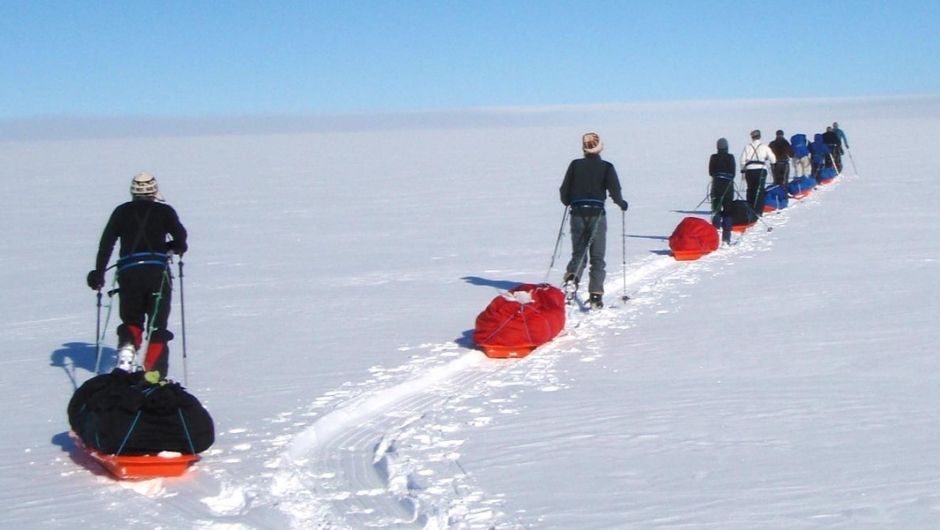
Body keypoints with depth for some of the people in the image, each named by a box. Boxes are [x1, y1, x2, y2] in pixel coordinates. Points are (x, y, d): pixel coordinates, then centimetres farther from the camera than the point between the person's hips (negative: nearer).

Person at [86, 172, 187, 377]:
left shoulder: (122, 211, 13)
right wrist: (176, 247, 21)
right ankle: (155, 373, -3)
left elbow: (106, 243, 8)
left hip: (128, 273, 2)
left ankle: (127, 349, -9)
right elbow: (180, 236, -1)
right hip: (158, 271, -2)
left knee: (131, 321, 20)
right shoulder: (164, 211, 8)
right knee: (157, 325, 6)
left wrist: (98, 273, 11)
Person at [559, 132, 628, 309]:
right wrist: (621, 203, 10)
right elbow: (614, 190, -10)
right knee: (597, 257, 7)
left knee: (578, 252, 14)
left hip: (577, 214, 1)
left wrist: (568, 203, 26)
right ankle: (596, 295, -1)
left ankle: (571, 278, -16)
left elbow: (564, 191, 5)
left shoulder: (575, 165, 3)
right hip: (597, 214, -1)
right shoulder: (606, 167, -2)